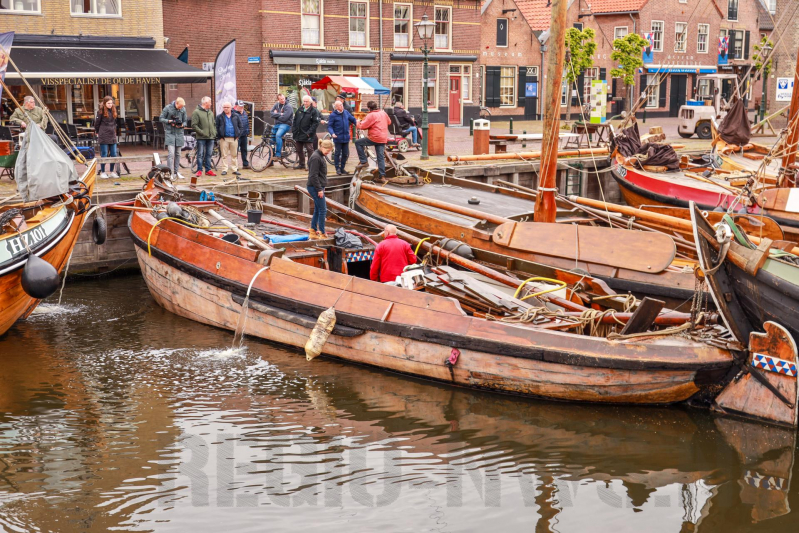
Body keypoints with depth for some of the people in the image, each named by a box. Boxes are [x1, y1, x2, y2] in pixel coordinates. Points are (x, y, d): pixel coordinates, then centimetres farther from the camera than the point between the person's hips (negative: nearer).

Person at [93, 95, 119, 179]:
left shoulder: (113, 110, 9)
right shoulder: (101, 111, -8)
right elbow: (97, 123, -1)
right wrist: (98, 132, 7)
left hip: (112, 136, 5)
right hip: (103, 136, -5)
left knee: (114, 155, 6)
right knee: (104, 154, -1)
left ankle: (112, 172, 16)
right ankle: (102, 172, 9)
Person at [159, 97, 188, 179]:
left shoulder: (183, 109, 3)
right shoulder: (168, 108, -6)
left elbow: (185, 121, 11)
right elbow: (161, 118, 0)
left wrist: (182, 125, -12)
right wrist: (170, 121, -16)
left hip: (179, 133, 4)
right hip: (170, 133, -4)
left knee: (178, 154, 9)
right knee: (171, 153, -12)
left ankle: (177, 172, 17)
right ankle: (171, 173, -12)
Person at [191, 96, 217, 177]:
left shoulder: (210, 112, 14)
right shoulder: (197, 112, -8)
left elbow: (214, 123, 21)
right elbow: (194, 125, -12)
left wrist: (214, 132, 7)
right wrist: (202, 132, -16)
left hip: (211, 137, 6)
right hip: (201, 137, -6)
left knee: (209, 154, 9)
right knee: (200, 154, -2)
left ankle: (208, 170, 16)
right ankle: (199, 170, 3)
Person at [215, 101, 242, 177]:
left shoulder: (235, 116, 9)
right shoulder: (219, 117, 4)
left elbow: (240, 126, 14)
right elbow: (216, 127, 4)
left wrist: (238, 135, 4)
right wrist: (219, 136, -5)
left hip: (234, 139, 2)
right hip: (224, 139, -2)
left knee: (234, 155, 6)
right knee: (224, 155, 0)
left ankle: (235, 169, 12)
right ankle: (224, 170, 4)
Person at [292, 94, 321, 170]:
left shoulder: (314, 111, -7)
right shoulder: (300, 110, 12)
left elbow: (316, 123, -12)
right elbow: (295, 120, 15)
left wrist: (309, 132, -18)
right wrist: (294, 130, 5)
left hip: (307, 135, -7)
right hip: (298, 134, 7)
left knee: (310, 150, -7)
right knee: (299, 150, 13)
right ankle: (301, 164, 24)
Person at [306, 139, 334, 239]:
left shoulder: (320, 156, 15)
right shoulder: (315, 158, -17)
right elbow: (313, 176, -20)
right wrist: (319, 189, -18)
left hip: (318, 187, 10)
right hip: (315, 187, -10)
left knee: (317, 210, 14)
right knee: (323, 210, -7)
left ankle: (313, 232, 20)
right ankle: (322, 234, -3)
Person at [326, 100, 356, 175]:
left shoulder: (346, 112, 5)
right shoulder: (333, 115, -8)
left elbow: (353, 119, 15)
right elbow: (329, 126, -7)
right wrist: (332, 133, -23)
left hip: (346, 137, 5)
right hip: (338, 138, -5)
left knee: (345, 154, 9)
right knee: (337, 153, 3)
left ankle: (342, 168, 23)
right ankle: (337, 168, 14)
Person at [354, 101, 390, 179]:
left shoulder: (371, 115, -11)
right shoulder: (383, 113, 11)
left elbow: (363, 126, -12)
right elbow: (389, 121, 27)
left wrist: (359, 123, 9)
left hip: (375, 138, -7)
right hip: (383, 139, 7)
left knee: (358, 143, 5)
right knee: (381, 157, 8)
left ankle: (363, 162, 1)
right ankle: (382, 176, 3)